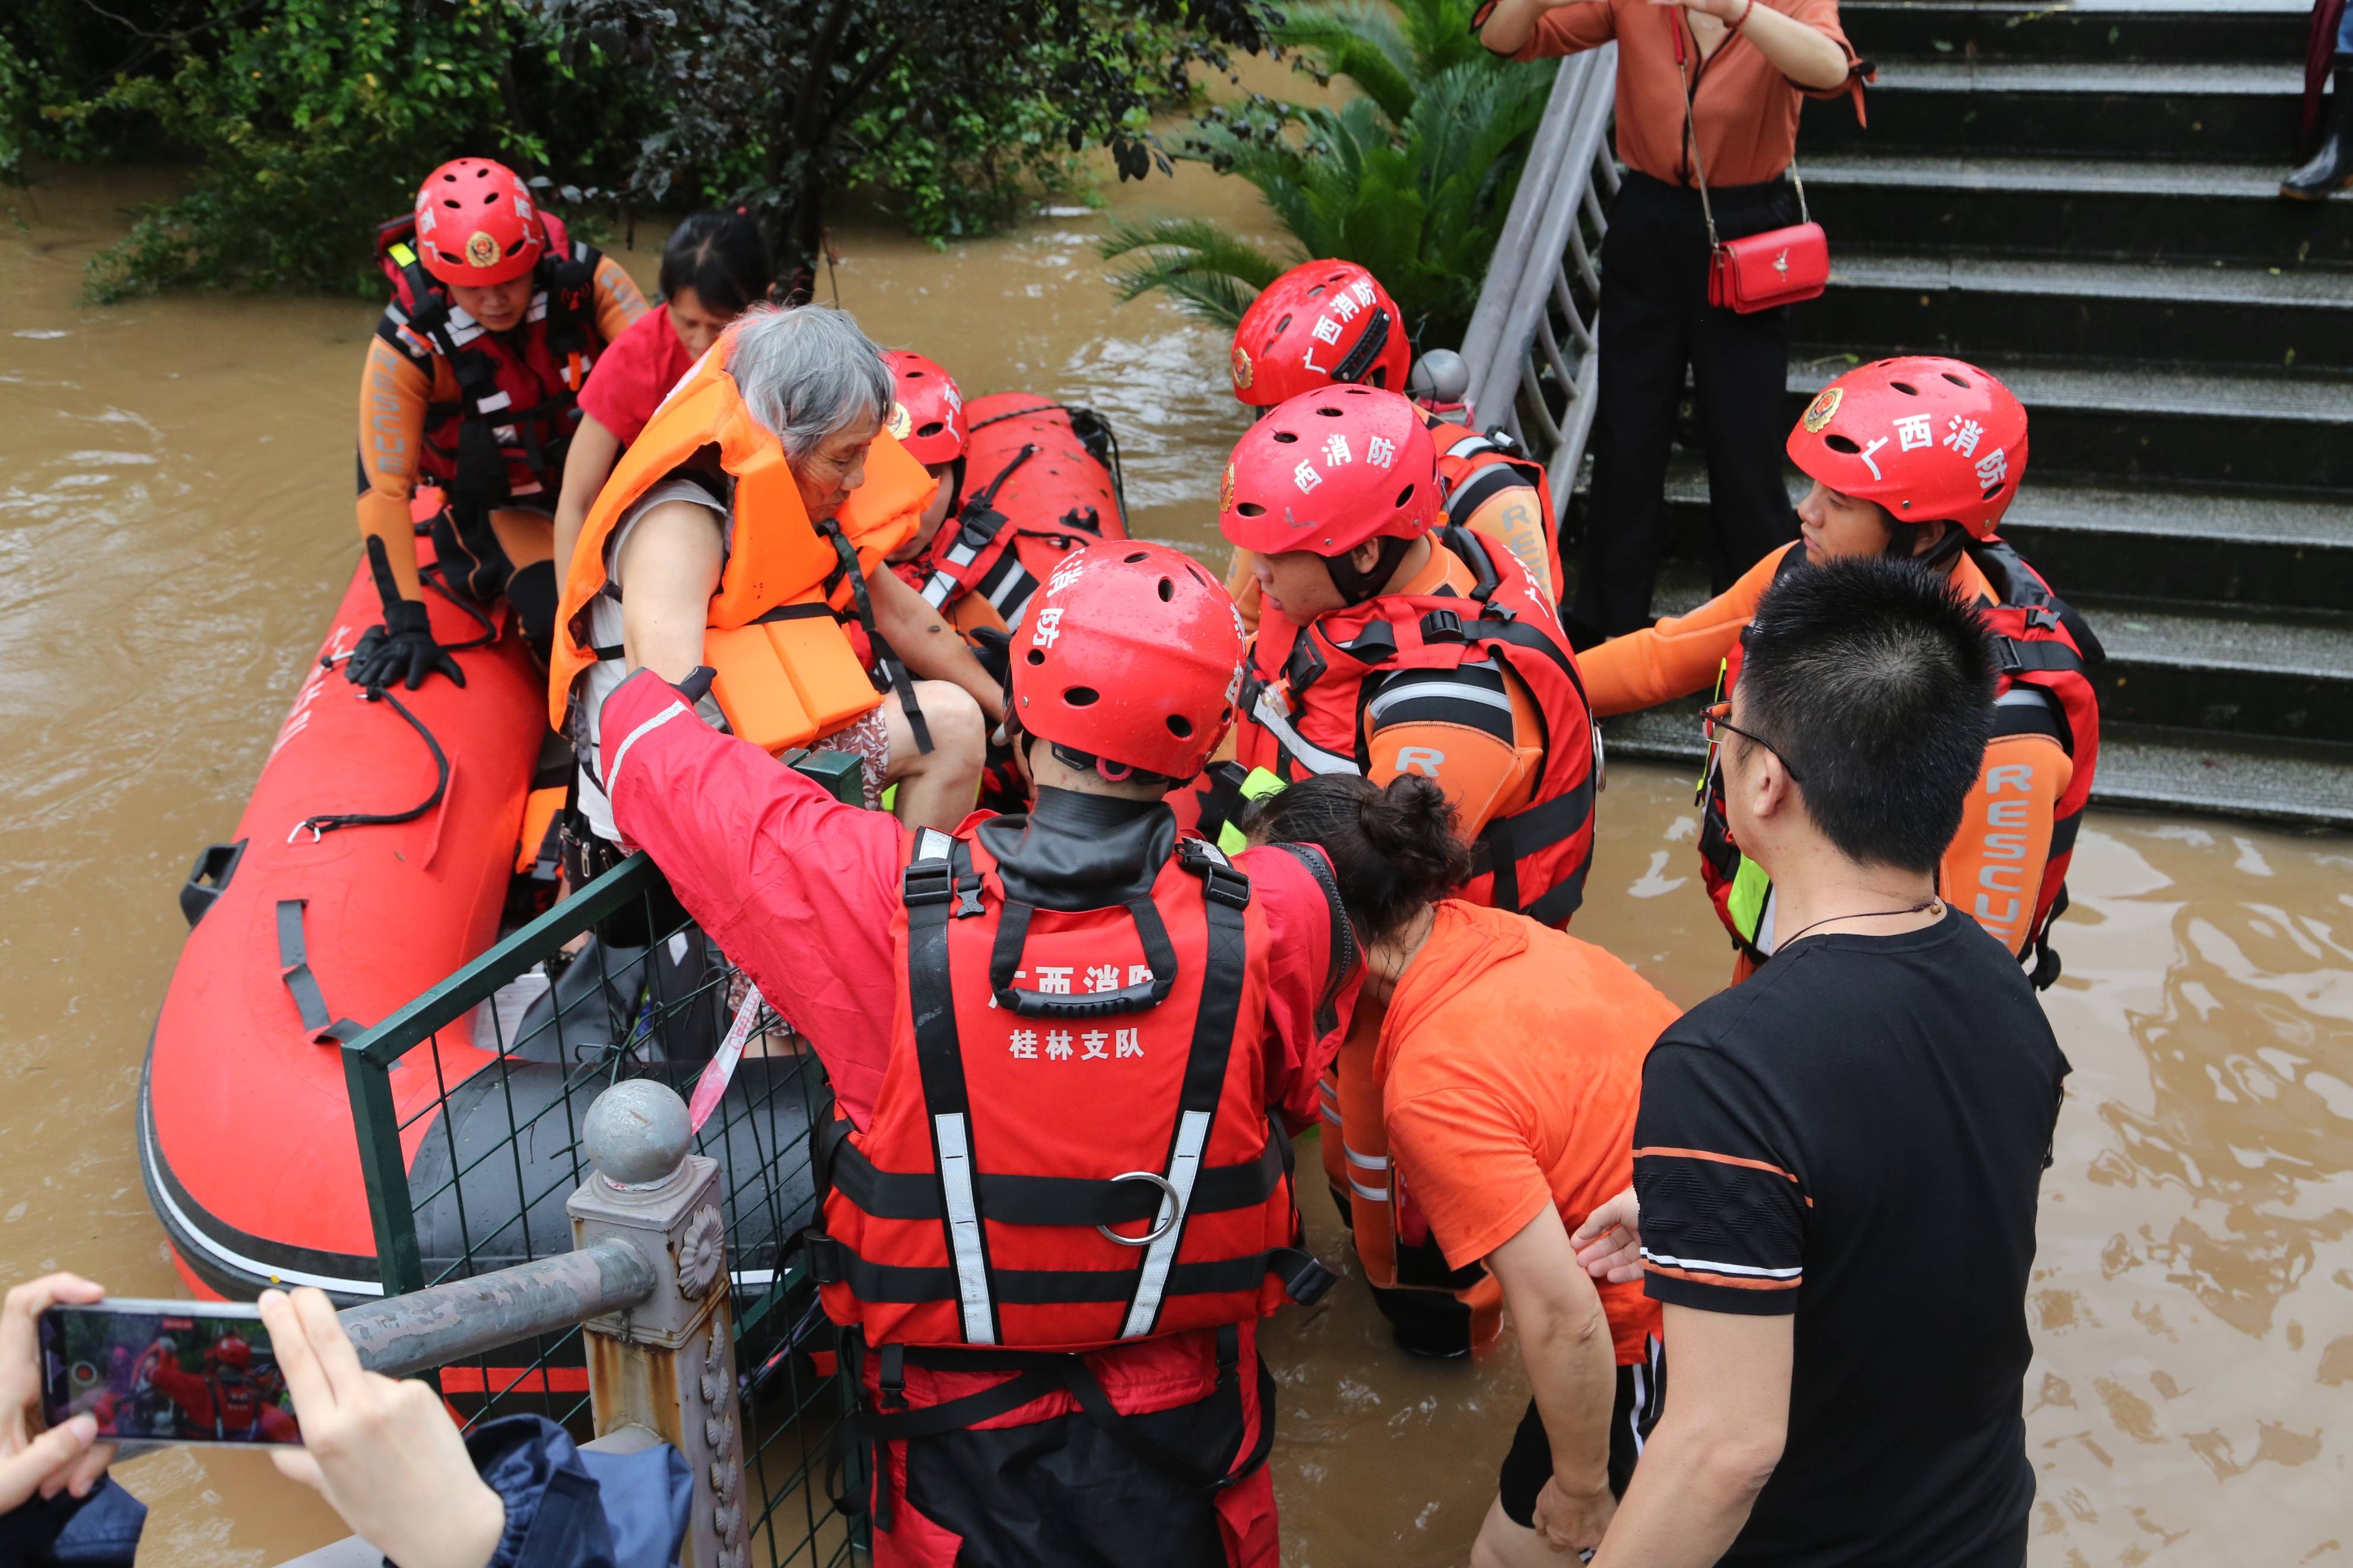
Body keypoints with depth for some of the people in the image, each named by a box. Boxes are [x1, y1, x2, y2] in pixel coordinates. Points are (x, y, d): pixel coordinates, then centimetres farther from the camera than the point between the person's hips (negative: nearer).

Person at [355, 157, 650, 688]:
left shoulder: (589, 280, -23)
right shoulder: (405, 348, -26)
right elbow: (383, 491, -24)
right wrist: (407, 624, -29)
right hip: (502, 506, -3)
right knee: (560, 619, -27)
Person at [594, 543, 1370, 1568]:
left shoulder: (877, 904, -26)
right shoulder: (1275, 922, -23)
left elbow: (658, 751, -10)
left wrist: (647, 691, 14)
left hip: (963, 1459, -1)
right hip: (1185, 1448, 1)